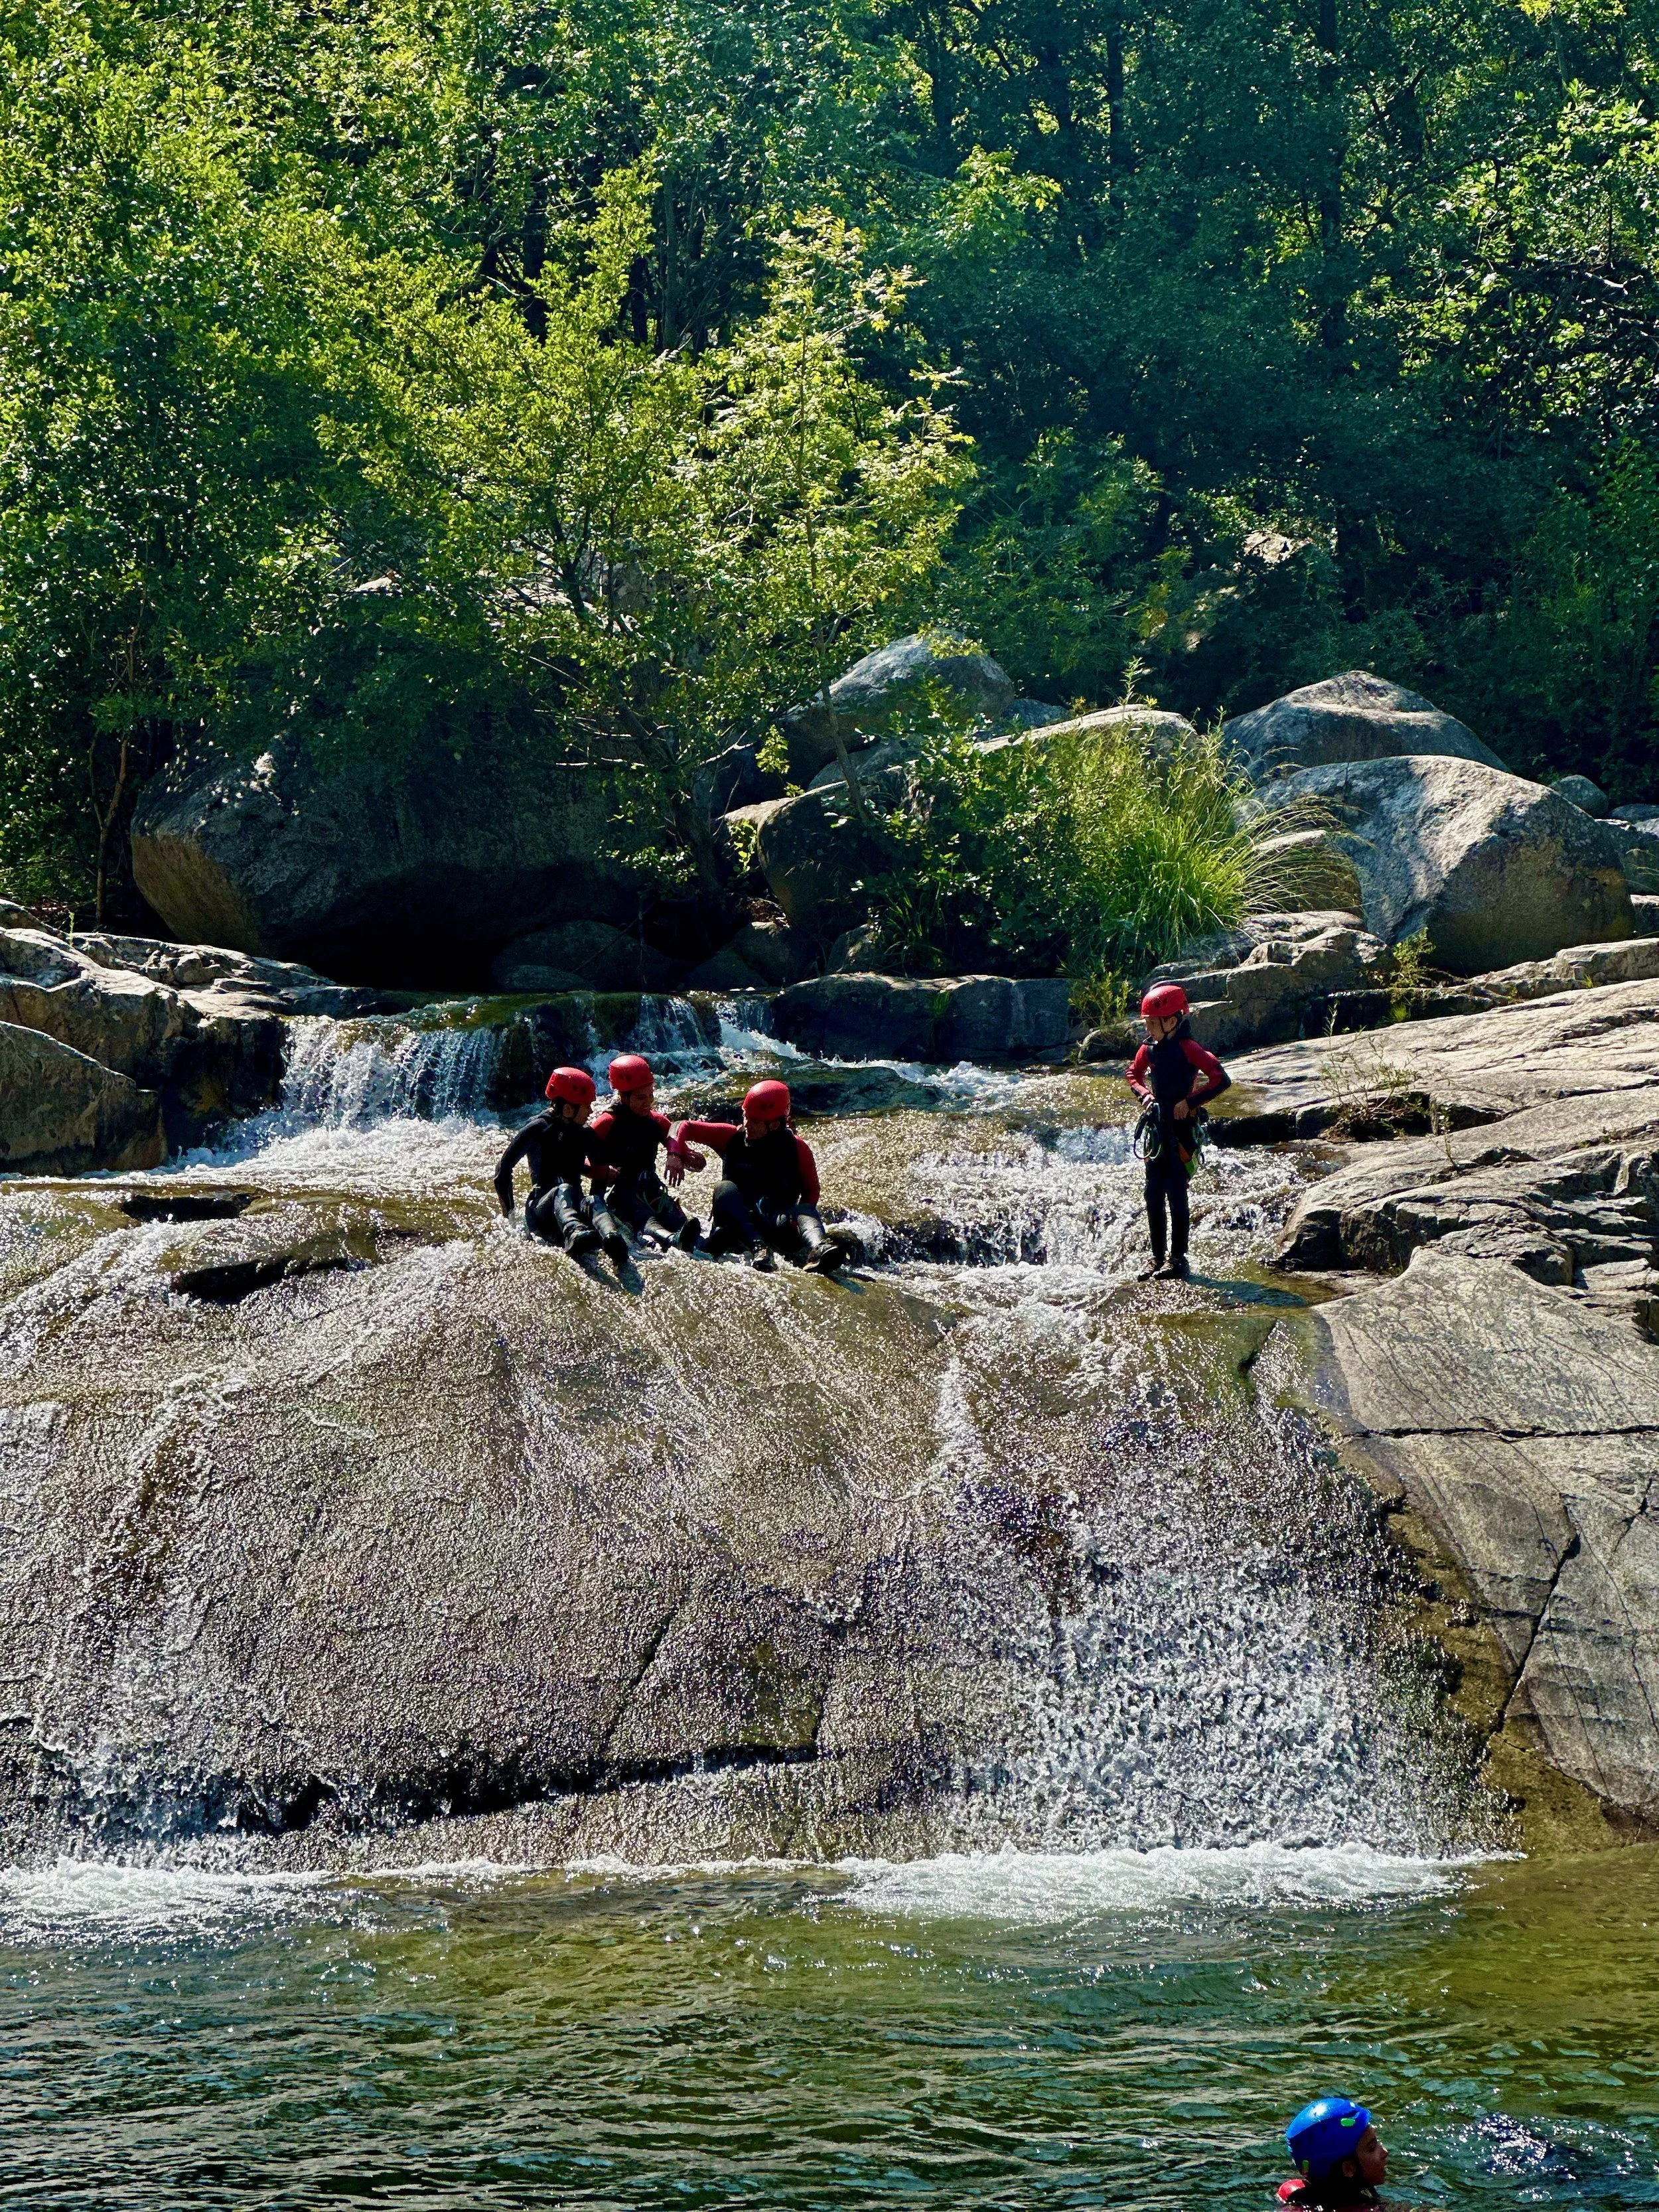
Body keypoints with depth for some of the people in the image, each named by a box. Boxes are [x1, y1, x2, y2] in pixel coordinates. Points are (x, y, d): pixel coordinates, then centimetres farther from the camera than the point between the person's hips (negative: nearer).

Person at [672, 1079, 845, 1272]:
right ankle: (757, 1247, -51)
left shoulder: (798, 1149, 1)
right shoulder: (732, 1137, 4)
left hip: (779, 1226, -1)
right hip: (735, 1225, 1)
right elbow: (686, 1128, 9)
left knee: (805, 1210, -28)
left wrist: (797, 1219, -11)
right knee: (725, 1189, -28)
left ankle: (819, 1250, -64)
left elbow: (811, 1191, 7)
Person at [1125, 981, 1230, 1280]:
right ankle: (1157, 1257, 15)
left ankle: (1178, 1258, 2)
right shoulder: (1149, 1049, 6)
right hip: (1156, 1126, 7)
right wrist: (1144, 1094, 6)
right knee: (1153, 1194, 7)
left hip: (1180, 1127, -7)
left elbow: (1221, 1078, -20)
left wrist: (1190, 1102, -19)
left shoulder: (1187, 1048, -14)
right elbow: (1134, 1075, 26)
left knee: (1176, 1193, -5)